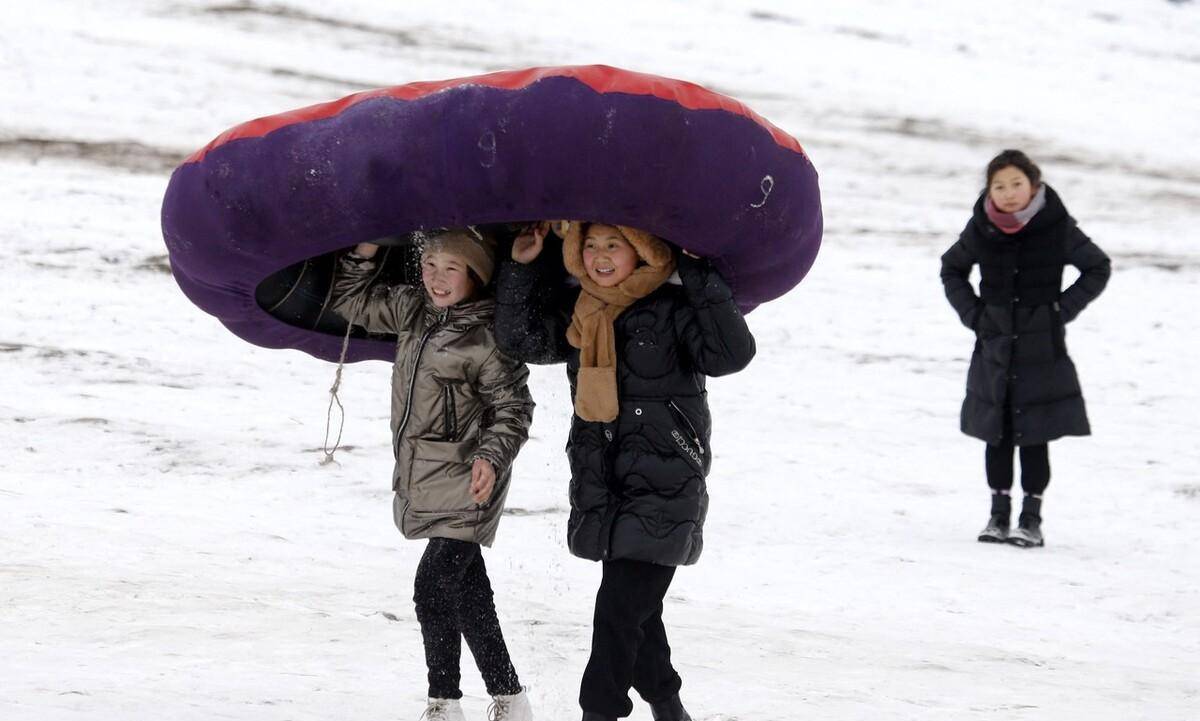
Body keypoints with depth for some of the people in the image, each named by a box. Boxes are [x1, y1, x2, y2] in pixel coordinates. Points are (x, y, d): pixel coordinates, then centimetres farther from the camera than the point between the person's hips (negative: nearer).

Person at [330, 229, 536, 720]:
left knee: (434, 588, -15)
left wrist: (492, 456, -24)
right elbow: (352, 301, 18)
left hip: (467, 482, -8)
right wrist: (366, 250, 5)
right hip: (426, 478, 8)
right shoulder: (412, 310, 8)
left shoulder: (487, 337, -14)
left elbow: (513, 408, -11)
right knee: (466, 591, 11)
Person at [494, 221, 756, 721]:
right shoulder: (577, 312, 10)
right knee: (637, 607, 16)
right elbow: (521, 339, 10)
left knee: (619, 606, -13)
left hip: (663, 489, -7)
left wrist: (702, 281, -22)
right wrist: (522, 268, 2)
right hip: (603, 487, 7)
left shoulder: (671, 309, -8)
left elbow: (731, 353, -18)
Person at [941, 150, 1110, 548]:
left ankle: (1031, 517, 7)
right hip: (994, 344, 3)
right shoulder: (981, 229, -2)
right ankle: (999, 514, 16)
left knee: (1034, 433, -1)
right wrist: (971, 311, 4)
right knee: (996, 433, 6)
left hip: (1042, 349, -2)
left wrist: (1063, 308, -4)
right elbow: (952, 269, 17)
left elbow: (1097, 268, 5)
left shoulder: (1056, 227, -8)